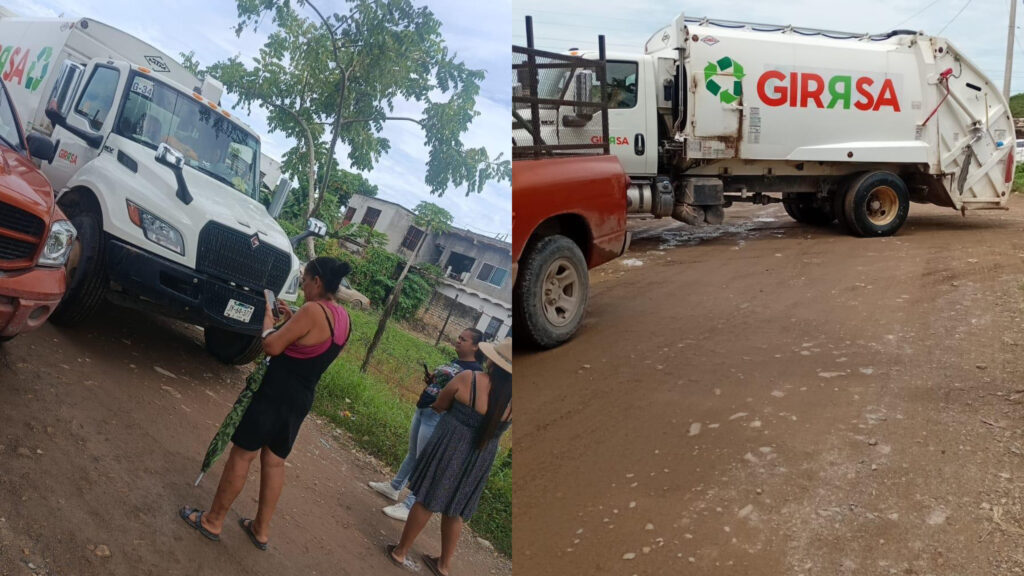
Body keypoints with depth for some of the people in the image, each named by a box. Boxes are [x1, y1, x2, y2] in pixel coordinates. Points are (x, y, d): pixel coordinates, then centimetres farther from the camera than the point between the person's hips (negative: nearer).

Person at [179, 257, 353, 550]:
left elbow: (271, 346, -18)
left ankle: (213, 521, 20)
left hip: (276, 393, -8)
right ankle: (261, 529, 27)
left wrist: (268, 315, -2)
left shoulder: (312, 310, -21)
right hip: (302, 400, 8)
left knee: (242, 455, 6)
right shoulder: (344, 319, 4)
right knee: (274, 462, 18)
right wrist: (291, 319, 13)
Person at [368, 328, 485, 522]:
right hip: (422, 410, 9)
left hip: (438, 418, -9)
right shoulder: (454, 362, 13)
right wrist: (430, 381, 5)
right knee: (412, 454, 23)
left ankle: (409, 507, 5)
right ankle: (394, 487, 38)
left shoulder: (476, 371, -15)